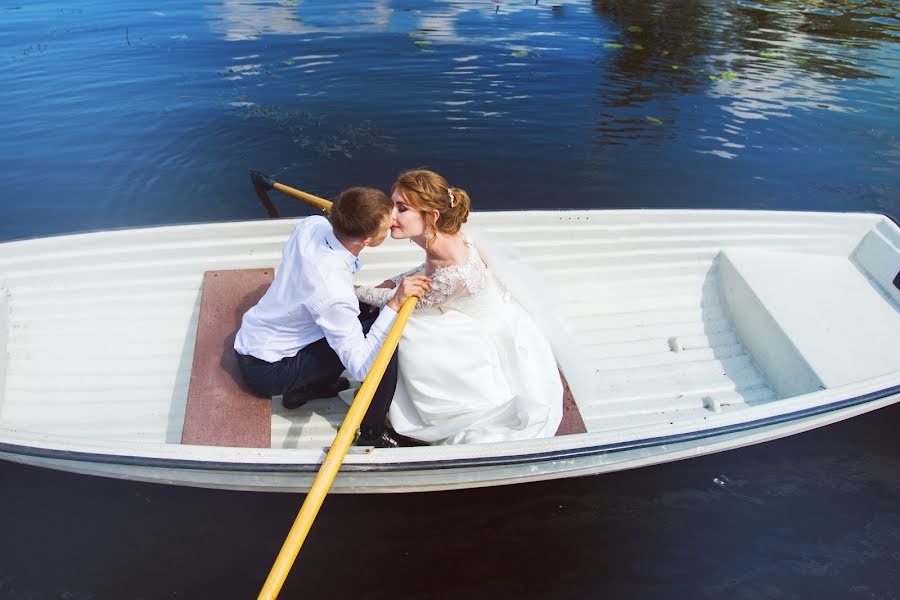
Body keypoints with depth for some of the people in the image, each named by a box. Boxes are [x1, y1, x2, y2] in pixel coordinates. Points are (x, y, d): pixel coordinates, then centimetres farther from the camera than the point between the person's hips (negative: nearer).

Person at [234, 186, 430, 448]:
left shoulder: (312, 224, -14)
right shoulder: (334, 293, -35)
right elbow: (361, 367, -32)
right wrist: (394, 305, -38)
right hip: (266, 372, -8)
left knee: (367, 310, 11)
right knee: (386, 339, -19)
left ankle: (307, 386, 19)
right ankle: (372, 436, -1)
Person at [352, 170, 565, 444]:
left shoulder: (455, 273, -37)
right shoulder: (440, 240, -13)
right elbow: (429, 268, 11)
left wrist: (356, 290, -8)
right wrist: (392, 282, -2)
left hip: (499, 337, -8)